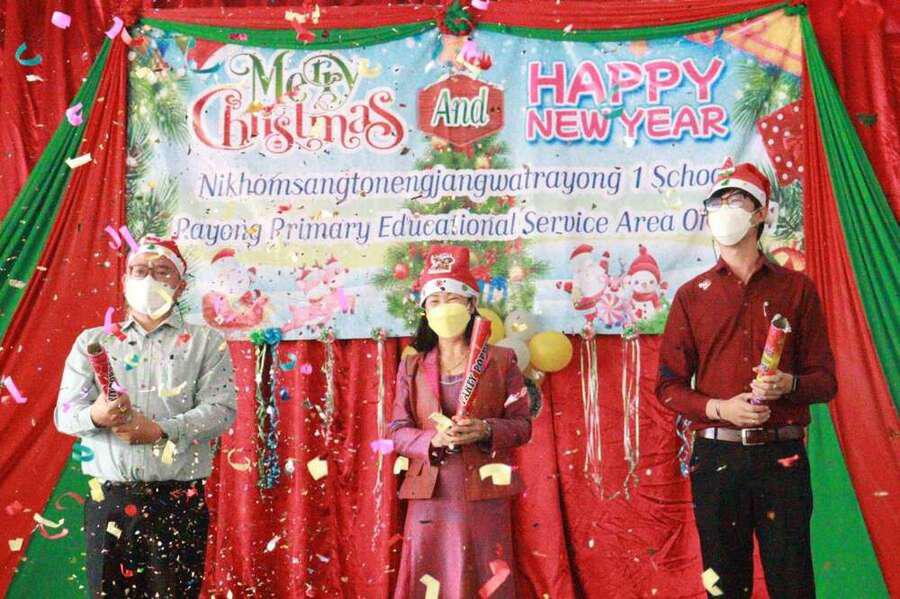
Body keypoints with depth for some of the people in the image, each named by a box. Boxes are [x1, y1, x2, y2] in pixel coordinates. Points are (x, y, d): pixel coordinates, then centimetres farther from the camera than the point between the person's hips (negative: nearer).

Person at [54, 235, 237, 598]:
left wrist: (161, 430, -19)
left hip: (179, 503, -2)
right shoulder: (93, 342, 12)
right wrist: (96, 416, -19)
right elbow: (65, 414, 4)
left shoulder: (207, 343, 7)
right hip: (108, 500, 2)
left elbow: (222, 410, -6)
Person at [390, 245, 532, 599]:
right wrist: (435, 440, -14)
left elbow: (522, 425, 4)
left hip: (485, 499, -1)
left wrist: (485, 430, -16)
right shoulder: (412, 367, 11)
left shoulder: (500, 360, 7)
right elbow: (399, 433, 7)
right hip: (431, 498, 1)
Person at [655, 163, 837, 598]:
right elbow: (669, 386, 6)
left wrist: (789, 384, -15)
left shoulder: (796, 289, 8)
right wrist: (720, 408, -11)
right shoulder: (692, 296, 9)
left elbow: (825, 379, 7)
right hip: (716, 457, 1)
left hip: (782, 456, -1)